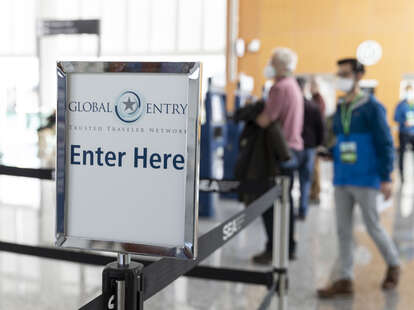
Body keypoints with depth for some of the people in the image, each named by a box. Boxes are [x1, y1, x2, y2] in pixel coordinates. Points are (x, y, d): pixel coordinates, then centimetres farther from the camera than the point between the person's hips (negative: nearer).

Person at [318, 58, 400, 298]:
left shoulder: (372, 107, -8)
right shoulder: (339, 108, 9)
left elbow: (385, 143, -10)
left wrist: (386, 178, -13)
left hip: (365, 180, -6)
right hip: (342, 180, 6)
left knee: (374, 227, 6)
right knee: (343, 230, 7)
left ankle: (394, 265, 31)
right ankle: (346, 280, 16)